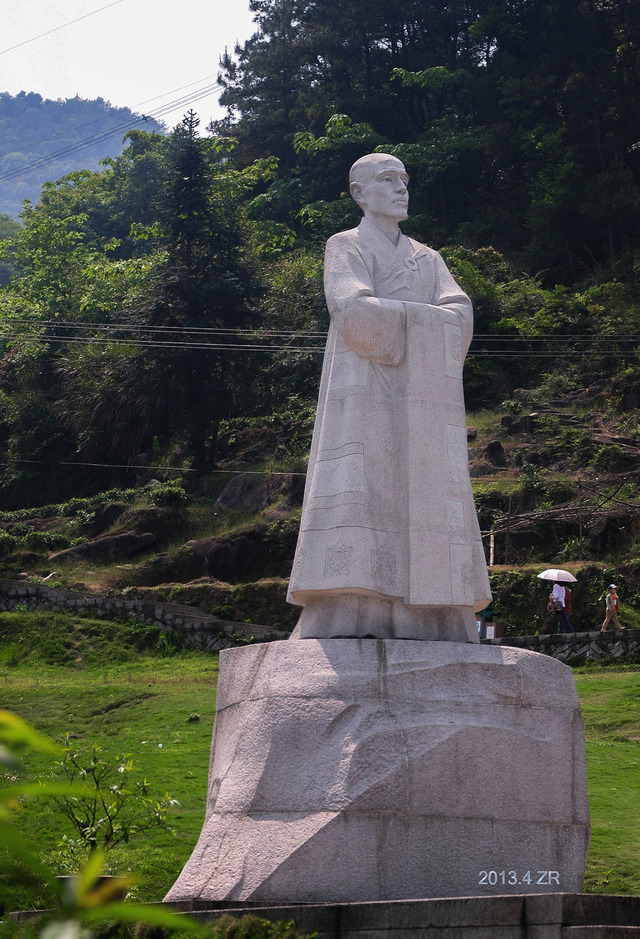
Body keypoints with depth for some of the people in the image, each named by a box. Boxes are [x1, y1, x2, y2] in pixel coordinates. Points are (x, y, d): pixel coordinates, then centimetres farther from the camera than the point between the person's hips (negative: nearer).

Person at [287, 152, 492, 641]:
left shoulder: (429, 259, 25)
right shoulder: (345, 247, 11)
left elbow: (460, 317, 5)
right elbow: (353, 312, -10)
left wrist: (389, 322, -7)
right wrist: (422, 318, -1)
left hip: (425, 406, 5)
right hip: (366, 395, -5)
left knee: (427, 505, -6)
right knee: (359, 500, -16)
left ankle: (430, 631, -12)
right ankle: (346, 631, -23)